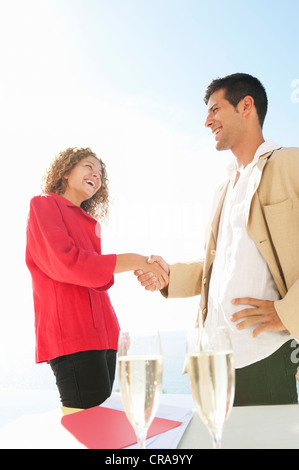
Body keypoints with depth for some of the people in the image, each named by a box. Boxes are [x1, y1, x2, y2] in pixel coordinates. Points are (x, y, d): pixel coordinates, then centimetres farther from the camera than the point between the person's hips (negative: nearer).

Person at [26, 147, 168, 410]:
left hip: (100, 333, 7)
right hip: (72, 334, -7)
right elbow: (64, 262, -12)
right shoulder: (43, 205, 3)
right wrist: (133, 261, -15)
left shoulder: (90, 224, 23)